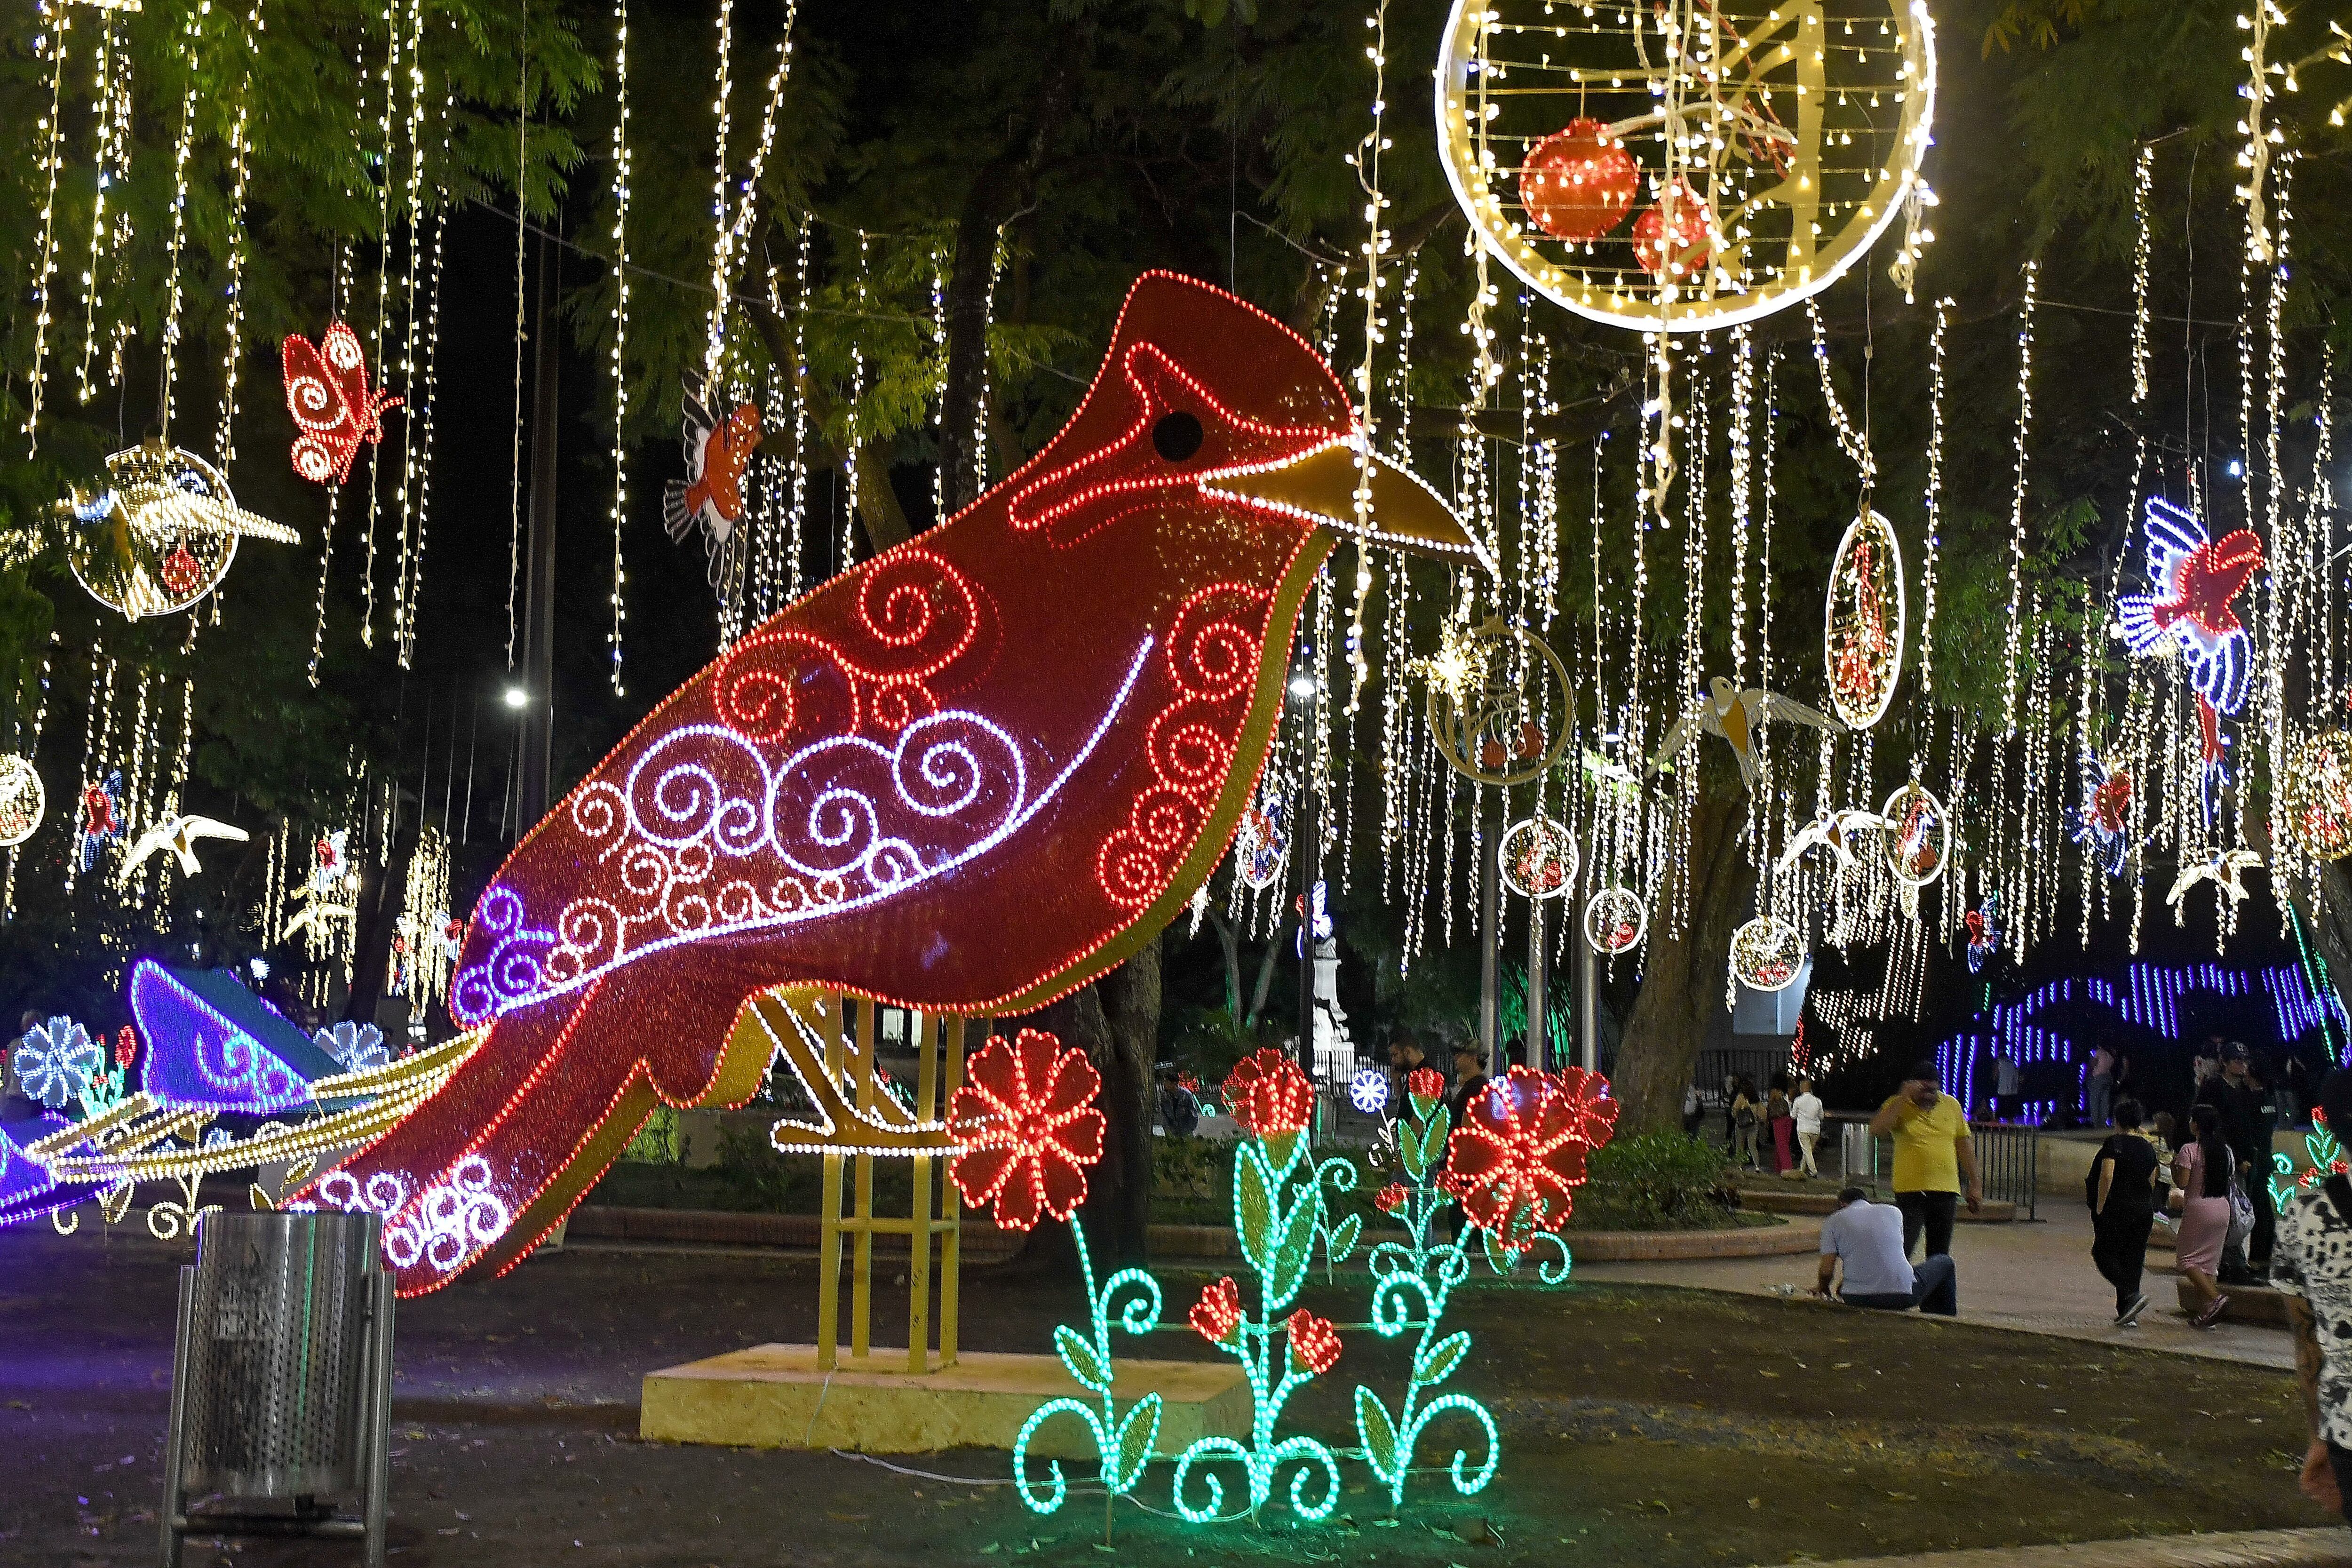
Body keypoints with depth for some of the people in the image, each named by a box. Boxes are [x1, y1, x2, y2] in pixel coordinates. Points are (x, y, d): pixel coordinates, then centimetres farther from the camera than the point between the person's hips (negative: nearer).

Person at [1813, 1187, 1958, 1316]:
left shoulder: (1832, 1222, 9)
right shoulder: (1894, 1212, 17)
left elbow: (1827, 1270, 1)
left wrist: (1822, 1287, 27)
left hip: (1857, 1300, 1)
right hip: (1903, 1295, -1)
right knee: (1945, 1263, 29)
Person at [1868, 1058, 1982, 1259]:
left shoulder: (1952, 1105, 9)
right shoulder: (1898, 1105, -2)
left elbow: (1964, 1145, 15)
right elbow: (1877, 1129, -21)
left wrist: (1974, 1186, 14)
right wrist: (1903, 1098, -23)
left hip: (1946, 1191, 4)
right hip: (1911, 1190, -4)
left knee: (1939, 1255, 9)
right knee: (1902, 1251, -13)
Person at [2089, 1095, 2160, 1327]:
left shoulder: (2114, 1142, -9)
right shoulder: (2147, 1147, 11)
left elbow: (2107, 1175, -19)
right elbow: (2152, 1182, 15)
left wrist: (2099, 1208, -14)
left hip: (2117, 1210, -6)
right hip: (2144, 1210, 6)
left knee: (2103, 1254, 4)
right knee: (2133, 1259, 8)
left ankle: (2133, 1295, -16)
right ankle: (2128, 1315, 6)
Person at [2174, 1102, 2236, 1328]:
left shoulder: (2189, 1150, -13)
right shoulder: (2225, 1150, 7)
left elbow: (2181, 1183, -15)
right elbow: (2229, 1177, 12)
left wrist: (2174, 1165, 1)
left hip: (2198, 1208, -6)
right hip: (2222, 1207, 7)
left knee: (2188, 1259, 2)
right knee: (2209, 1262, 12)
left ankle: (2216, 1299, -18)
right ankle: (2204, 1311, 10)